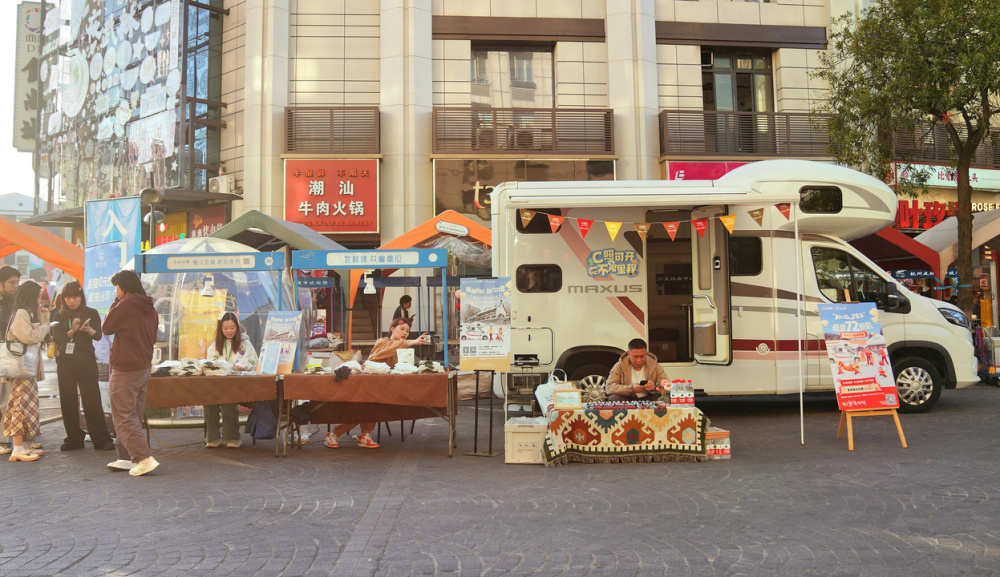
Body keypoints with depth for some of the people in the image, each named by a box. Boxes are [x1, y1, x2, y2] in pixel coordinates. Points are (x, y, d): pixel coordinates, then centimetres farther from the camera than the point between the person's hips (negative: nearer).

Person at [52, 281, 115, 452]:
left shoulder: (91, 313, 5)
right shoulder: (59, 315, 10)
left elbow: (98, 336, -3)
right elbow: (57, 338, 0)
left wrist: (88, 329, -24)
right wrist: (72, 331, -18)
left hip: (86, 360, -3)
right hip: (65, 362, 3)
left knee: (92, 399, -6)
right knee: (68, 399, 3)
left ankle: (101, 439, -3)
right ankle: (74, 439, 13)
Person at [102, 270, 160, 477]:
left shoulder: (125, 305, -15)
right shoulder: (150, 308, 10)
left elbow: (107, 328, -2)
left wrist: (115, 303, 3)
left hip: (125, 370, -8)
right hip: (145, 367, 8)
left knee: (123, 417, -4)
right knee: (134, 416, 14)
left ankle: (144, 458, -12)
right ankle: (126, 458, 20)